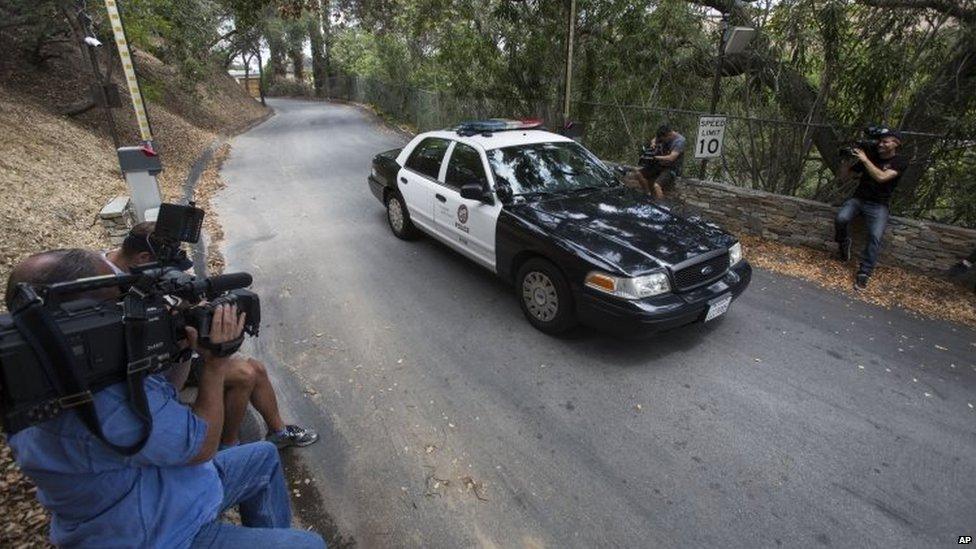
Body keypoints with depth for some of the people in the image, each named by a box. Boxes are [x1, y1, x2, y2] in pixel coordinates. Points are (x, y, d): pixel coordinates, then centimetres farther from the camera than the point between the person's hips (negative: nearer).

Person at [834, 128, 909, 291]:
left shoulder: (900, 162, -2)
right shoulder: (869, 156, 7)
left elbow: (881, 177, -21)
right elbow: (843, 176, 8)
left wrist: (865, 159, -19)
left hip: (878, 205, -2)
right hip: (858, 199, 2)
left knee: (875, 237, -24)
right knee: (841, 218, -31)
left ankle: (864, 273, -17)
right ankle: (844, 244, -1)